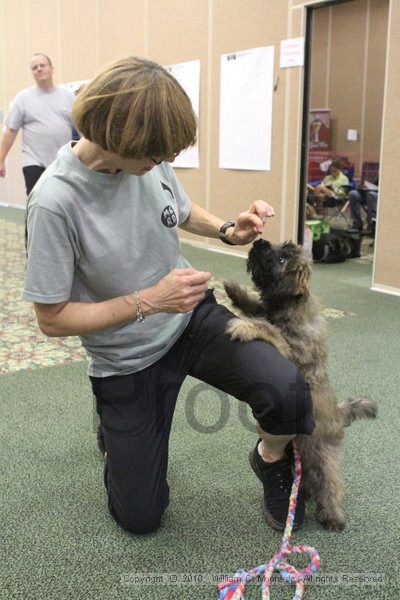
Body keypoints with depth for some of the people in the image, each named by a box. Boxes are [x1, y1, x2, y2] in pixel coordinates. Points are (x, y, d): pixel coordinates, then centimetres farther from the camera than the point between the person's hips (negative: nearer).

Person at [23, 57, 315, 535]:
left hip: (191, 316, 3)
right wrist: (149, 301, -27)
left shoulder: (150, 159, -12)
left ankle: (272, 459, 8)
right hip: (126, 360, -3)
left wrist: (229, 230, -10)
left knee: (285, 388, -27)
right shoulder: (55, 201, -28)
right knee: (139, 518, 9)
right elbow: (52, 319, -19)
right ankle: (114, 422, 37)